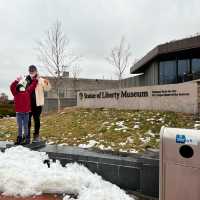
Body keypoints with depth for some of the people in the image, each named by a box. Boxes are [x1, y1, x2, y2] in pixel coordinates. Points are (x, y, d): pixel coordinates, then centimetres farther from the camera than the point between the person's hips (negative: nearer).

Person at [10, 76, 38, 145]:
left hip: (26, 112, 0)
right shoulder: (16, 93, 1)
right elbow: (12, 87, -14)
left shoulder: (28, 91, 4)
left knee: (25, 127, 8)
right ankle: (19, 139, 24)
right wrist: (17, 81, -21)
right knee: (19, 127, 13)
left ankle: (27, 139, 16)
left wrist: (35, 79, 7)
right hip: (18, 112, 0)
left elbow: (32, 86, 7)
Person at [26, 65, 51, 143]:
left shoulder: (41, 80, -2)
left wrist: (47, 83, -26)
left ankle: (36, 135, 19)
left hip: (37, 104, -2)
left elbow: (47, 89, -7)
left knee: (37, 120, 7)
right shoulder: (26, 80, 4)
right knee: (27, 120, 9)